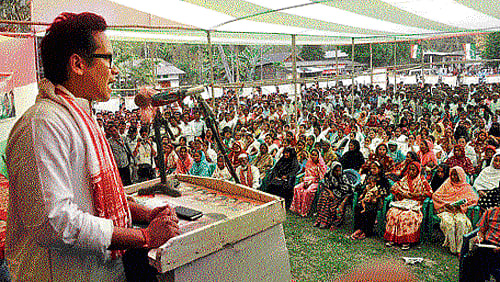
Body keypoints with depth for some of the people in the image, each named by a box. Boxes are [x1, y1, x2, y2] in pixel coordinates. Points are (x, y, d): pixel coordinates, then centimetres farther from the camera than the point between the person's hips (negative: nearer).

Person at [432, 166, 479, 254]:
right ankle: (452, 248, -26)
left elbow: (475, 198, 0)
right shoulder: (446, 185, 14)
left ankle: (459, 248, -28)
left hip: (459, 211, 0)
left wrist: (461, 204, -15)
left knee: (461, 222, -33)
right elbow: (435, 196, 6)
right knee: (449, 222, -32)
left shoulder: (466, 187, 15)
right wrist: (445, 204, -10)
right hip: (446, 210, 0)